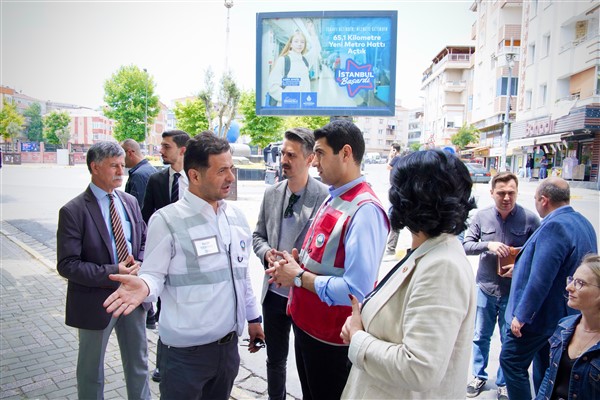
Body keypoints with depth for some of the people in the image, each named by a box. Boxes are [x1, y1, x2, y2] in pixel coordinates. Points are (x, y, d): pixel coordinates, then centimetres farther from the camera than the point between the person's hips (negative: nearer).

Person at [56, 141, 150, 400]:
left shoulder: (130, 202, 3)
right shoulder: (73, 211, -15)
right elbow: (67, 265, -18)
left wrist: (138, 267, -8)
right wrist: (113, 273, -24)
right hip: (96, 300, -5)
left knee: (138, 363, 19)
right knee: (91, 369, 17)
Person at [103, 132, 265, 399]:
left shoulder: (237, 217, 6)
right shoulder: (167, 220, -13)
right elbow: (154, 275, -10)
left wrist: (253, 318, 17)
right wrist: (144, 286, -32)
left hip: (229, 346, 6)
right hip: (186, 352, -5)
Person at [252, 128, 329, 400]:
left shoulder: (325, 196, -15)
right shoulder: (271, 193, 2)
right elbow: (258, 236, 11)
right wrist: (267, 253, -9)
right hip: (274, 291, 5)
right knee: (275, 357, 22)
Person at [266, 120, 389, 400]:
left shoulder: (364, 210, -25)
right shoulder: (332, 199, 5)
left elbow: (357, 290, -31)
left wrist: (299, 277, -21)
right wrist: (295, 262, -3)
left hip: (332, 340, -8)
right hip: (305, 324, 8)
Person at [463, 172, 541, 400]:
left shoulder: (529, 219, -10)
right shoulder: (482, 217, -5)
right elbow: (466, 245, -3)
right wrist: (488, 245, -20)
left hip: (514, 292, -2)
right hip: (486, 288, 2)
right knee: (481, 336, 16)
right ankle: (479, 376, 37)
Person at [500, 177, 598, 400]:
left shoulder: (554, 226, -24)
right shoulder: (583, 223, 8)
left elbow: (541, 278, -28)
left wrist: (521, 315, -21)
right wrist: (521, 267, 26)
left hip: (542, 315, -10)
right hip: (565, 314, 10)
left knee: (511, 361, 2)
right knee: (544, 367, 20)